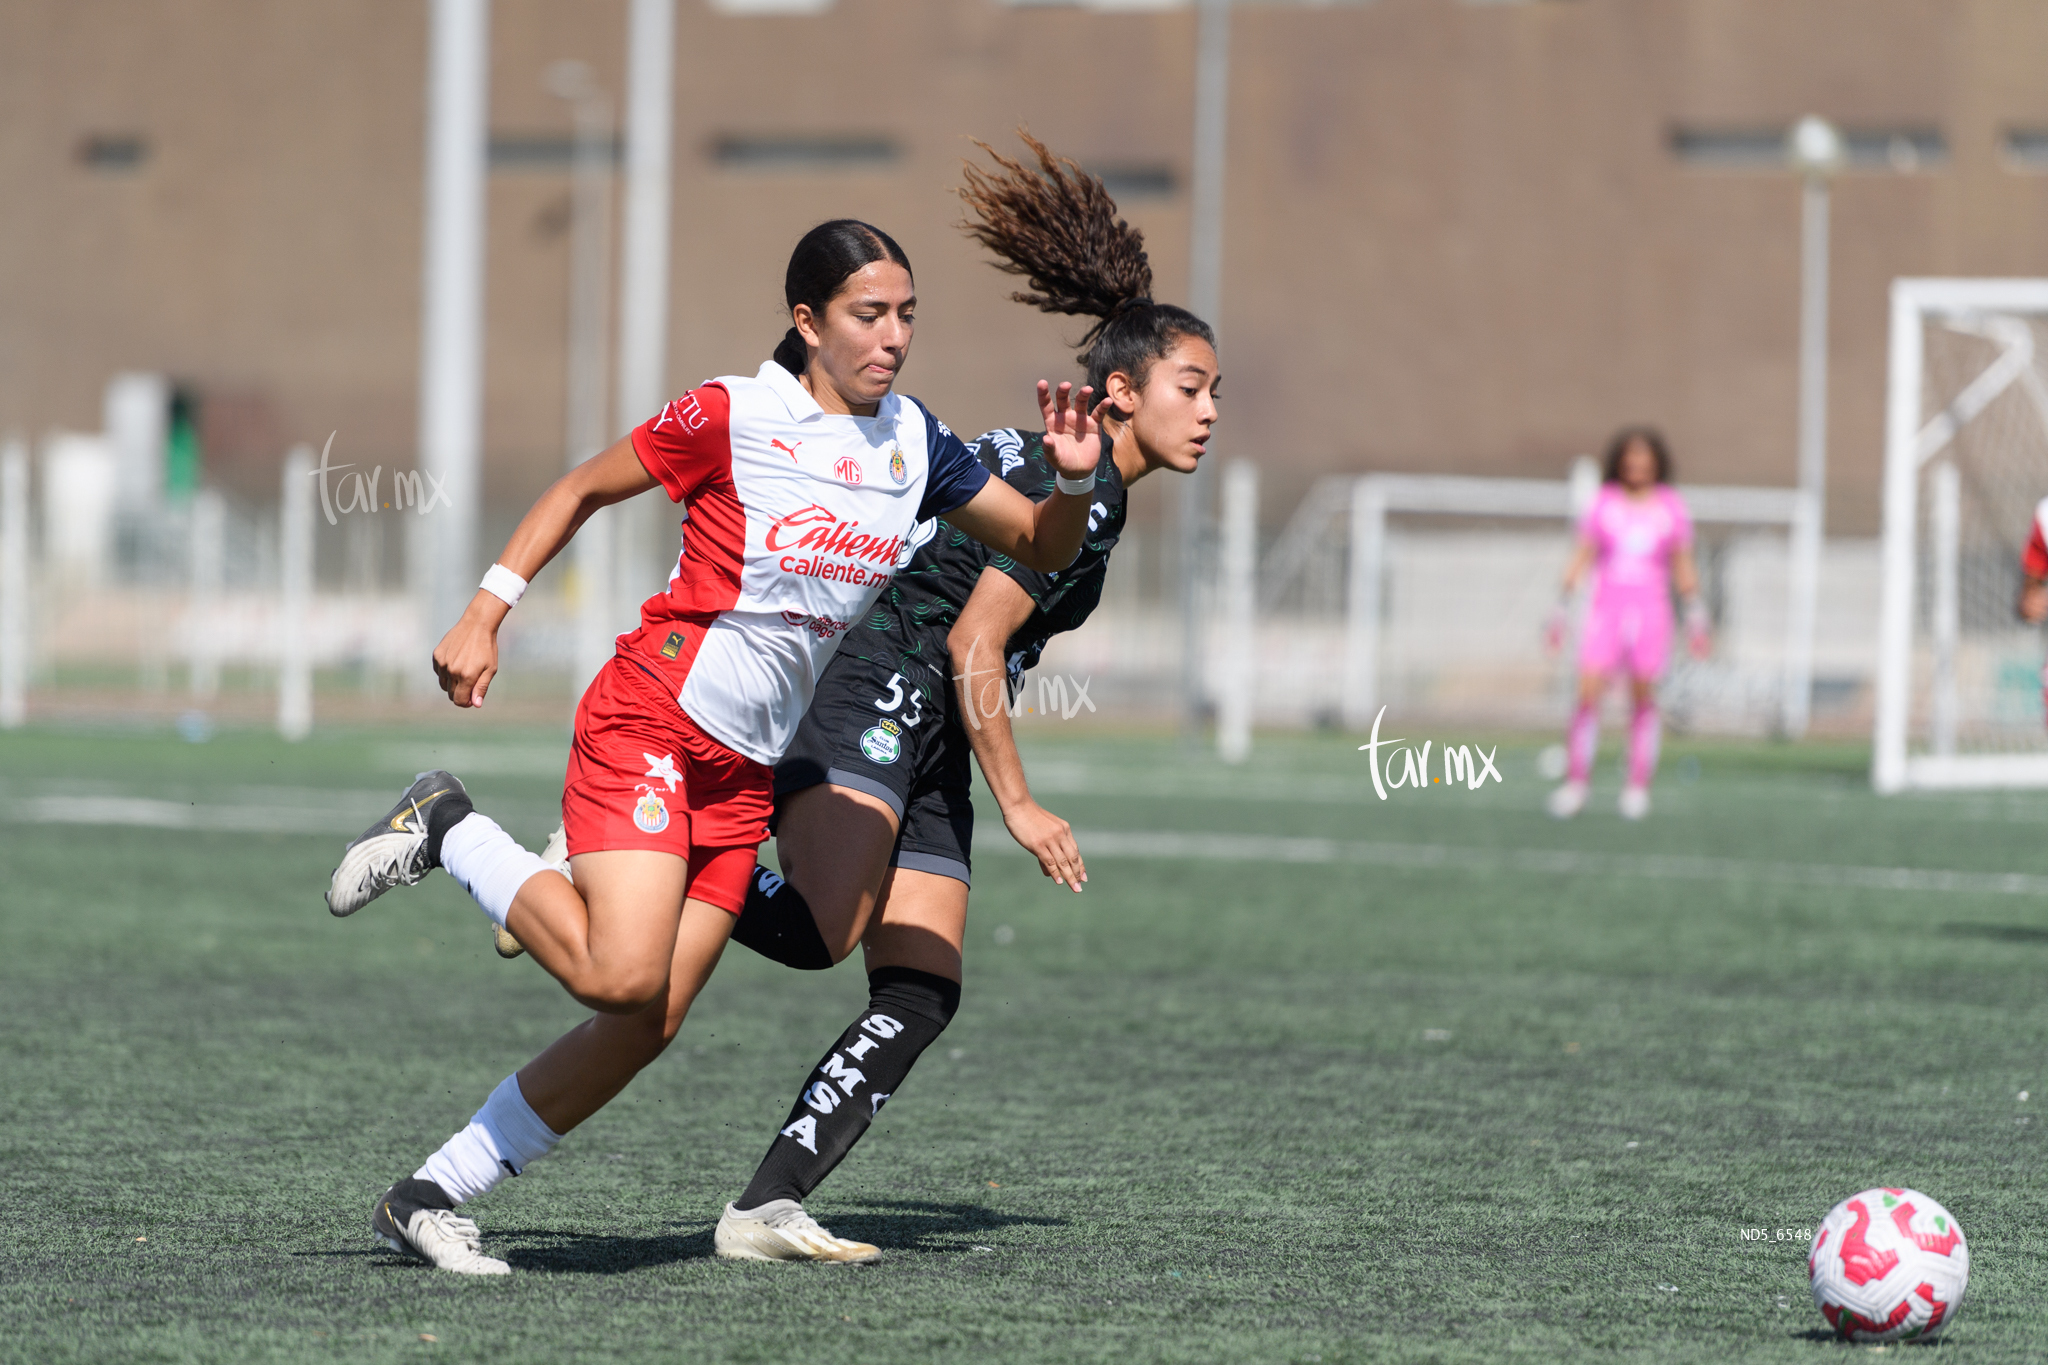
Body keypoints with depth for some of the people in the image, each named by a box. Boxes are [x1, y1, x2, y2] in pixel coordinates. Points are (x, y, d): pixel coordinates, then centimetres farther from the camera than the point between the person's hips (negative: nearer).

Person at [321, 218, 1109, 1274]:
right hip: (650, 722, -6)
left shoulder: (914, 443, 8)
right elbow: (581, 489, 1)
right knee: (621, 977, -25)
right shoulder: (731, 416, -10)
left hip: (746, 771, 6)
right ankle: (450, 832, 0)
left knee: (648, 1026, -2)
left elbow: (1044, 547, 15)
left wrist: (1074, 480, -6)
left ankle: (427, 1199, 7)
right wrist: (484, 615, -5)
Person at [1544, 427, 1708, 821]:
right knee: (1588, 694, -11)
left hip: (1652, 609, 0)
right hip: (1607, 607, 0)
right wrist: (1561, 608, 3)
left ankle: (1638, 787, 6)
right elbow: (1580, 557, 7)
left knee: (1644, 696, -2)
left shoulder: (1672, 506, 6)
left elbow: (1683, 568, 10)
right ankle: (1575, 784, -5)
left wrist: (1696, 620, 7)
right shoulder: (1603, 503, 4)